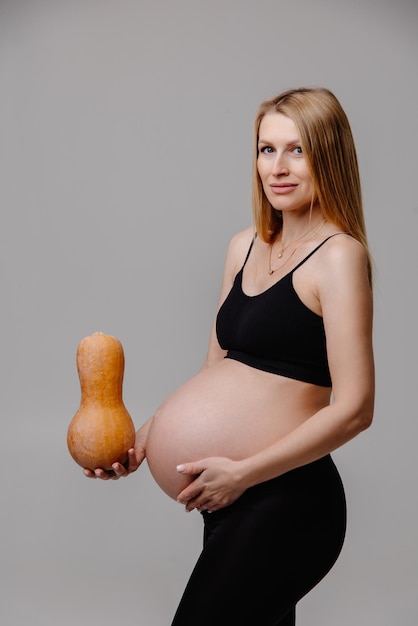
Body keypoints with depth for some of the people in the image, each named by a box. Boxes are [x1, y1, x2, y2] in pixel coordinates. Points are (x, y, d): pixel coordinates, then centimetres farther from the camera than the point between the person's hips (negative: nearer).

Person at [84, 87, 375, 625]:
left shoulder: (338, 256, -12)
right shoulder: (245, 246, 11)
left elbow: (353, 408, -17)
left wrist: (243, 472, -16)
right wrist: (147, 437, 4)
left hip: (287, 502, -7)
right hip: (233, 499, 7)